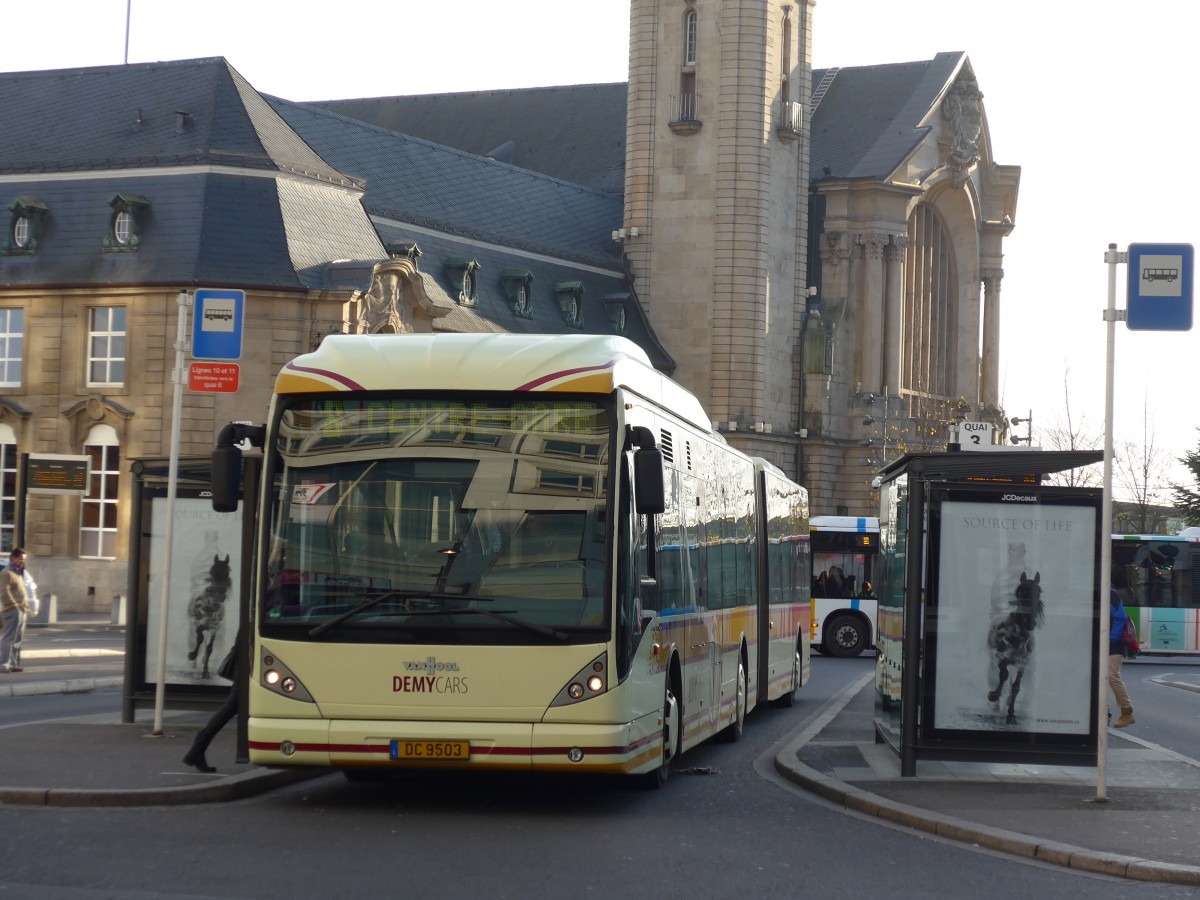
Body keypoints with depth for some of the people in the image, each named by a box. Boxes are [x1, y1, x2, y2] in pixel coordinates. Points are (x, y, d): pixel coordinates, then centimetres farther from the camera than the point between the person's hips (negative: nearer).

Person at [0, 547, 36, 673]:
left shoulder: (21, 573, 20)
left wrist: (26, 607, 16)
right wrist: (15, 606, -19)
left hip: (22, 611, 10)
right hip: (12, 611, -10)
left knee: (17, 639, 12)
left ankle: (14, 664, 16)